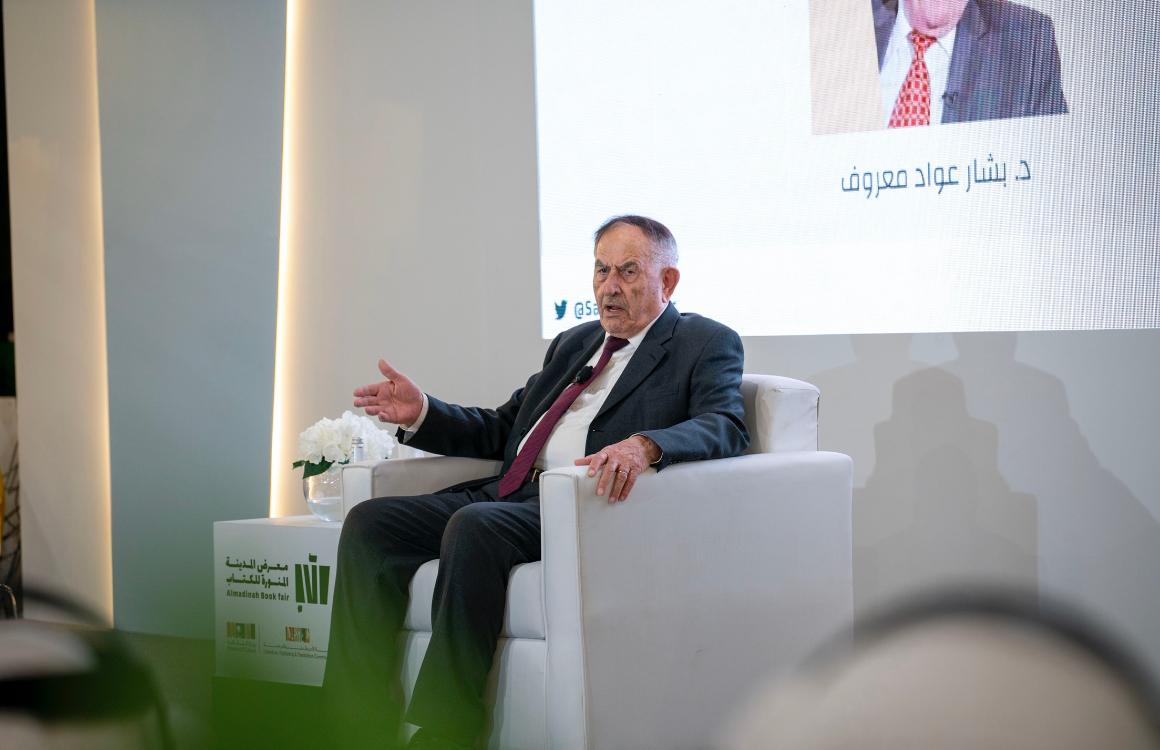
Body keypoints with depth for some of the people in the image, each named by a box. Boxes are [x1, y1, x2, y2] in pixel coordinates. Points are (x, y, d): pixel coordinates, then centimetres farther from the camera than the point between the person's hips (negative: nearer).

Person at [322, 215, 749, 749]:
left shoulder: (707, 344, 7)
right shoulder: (573, 344, 28)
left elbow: (725, 426, -12)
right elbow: (503, 428, 29)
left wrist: (645, 445, -32)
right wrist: (422, 413, 11)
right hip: (510, 494, 8)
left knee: (475, 527, -35)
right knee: (369, 523, -11)